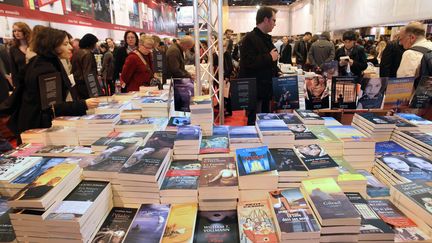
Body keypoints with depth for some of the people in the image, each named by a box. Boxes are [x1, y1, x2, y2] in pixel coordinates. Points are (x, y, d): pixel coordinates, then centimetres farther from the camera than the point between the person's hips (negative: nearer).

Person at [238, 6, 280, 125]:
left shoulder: (266, 38, 17)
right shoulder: (250, 38, -14)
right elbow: (249, 63, -28)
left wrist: (277, 71, 10)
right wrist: (270, 57, -17)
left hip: (266, 89, 10)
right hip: (254, 90, -9)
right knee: (255, 123, -3)